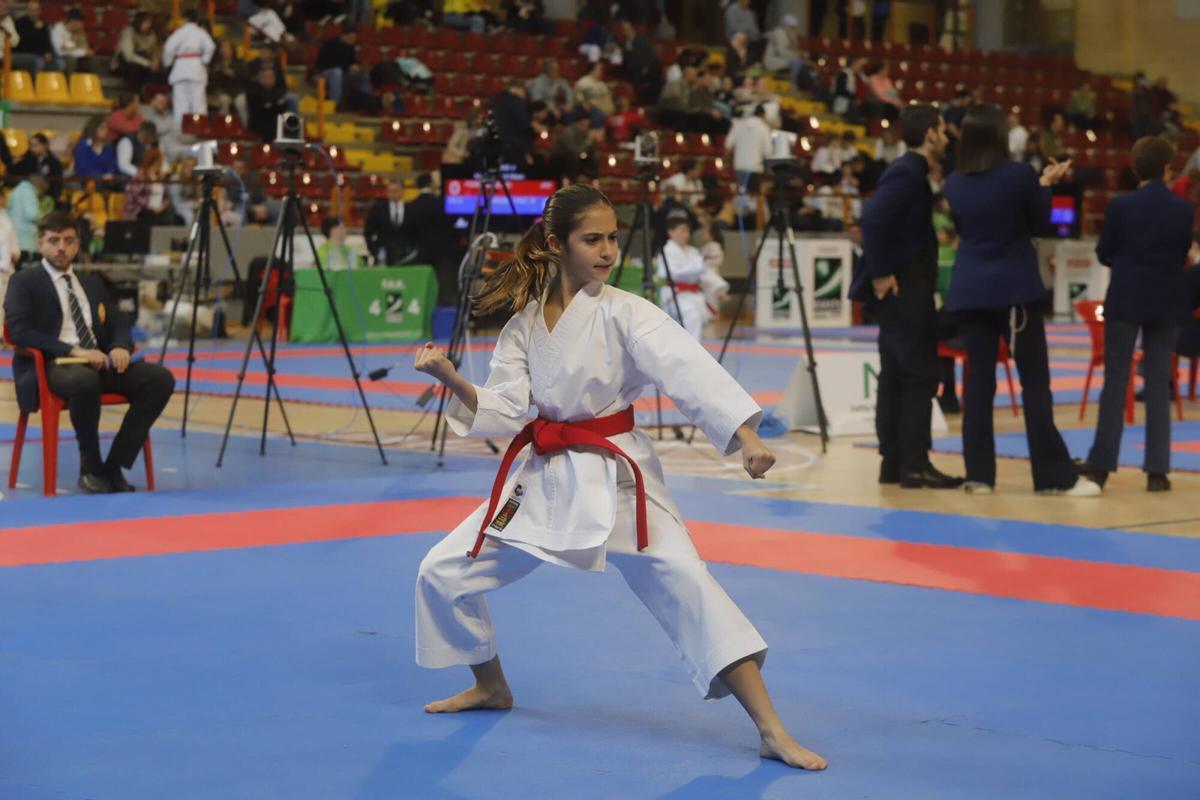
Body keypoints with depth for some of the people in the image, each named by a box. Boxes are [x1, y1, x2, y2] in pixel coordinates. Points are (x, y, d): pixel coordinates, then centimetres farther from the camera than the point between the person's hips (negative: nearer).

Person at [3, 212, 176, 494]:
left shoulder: (93, 284, 24)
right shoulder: (24, 283, 6)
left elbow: (119, 324, 18)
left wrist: (120, 347, -8)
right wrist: (73, 351, -20)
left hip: (99, 362, 6)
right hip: (49, 365, -6)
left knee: (160, 378, -19)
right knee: (84, 379, -41)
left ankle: (114, 466, -16)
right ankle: (91, 468, -20)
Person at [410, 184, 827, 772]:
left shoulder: (624, 314, -12)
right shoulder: (525, 322, 2)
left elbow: (690, 371, -25)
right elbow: (502, 412, -1)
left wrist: (746, 438, -38)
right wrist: (448, 376, -16)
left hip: (616, 477, -5)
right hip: (543, 477, 5)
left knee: (683, 583, -20)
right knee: (441, 573, 6)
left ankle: (772, 732, -18)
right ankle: (491, 686, 32)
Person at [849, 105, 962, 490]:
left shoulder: (909, 171, 15)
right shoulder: (908, 173, -15)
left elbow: (878, 217, 19)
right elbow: (873, 219, -26)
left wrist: (883, 274, 13)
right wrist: (880, 273, -22)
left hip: (903, 289, 10)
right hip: (904, 289, -10)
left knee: (896, 376, 10)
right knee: (919, 375, -7)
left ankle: (893, 462, 14)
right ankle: (914, 465, -5)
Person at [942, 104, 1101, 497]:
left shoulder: (954, 183, 3)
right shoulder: (1019, 175, -12)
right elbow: (1039, 220, 2)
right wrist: (1046, 183, 17)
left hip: (969, 291, 4)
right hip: (1015, 289, -4)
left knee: (978, 380, 8)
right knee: (1035, 381, 1)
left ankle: (979, 474, 6)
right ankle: (1055, 476, 3)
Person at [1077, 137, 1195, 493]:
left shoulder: (1120, 205, -8)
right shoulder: (1184, 209, -4)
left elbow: (1103, 254, -1)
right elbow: (1187, 255, 5)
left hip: (1125, 300, -1)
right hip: (1166, 301, 1)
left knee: (1115, 381, 4)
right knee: (1158, 382, 6)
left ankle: (1101, 464, 2)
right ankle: (1157, 469, 3)